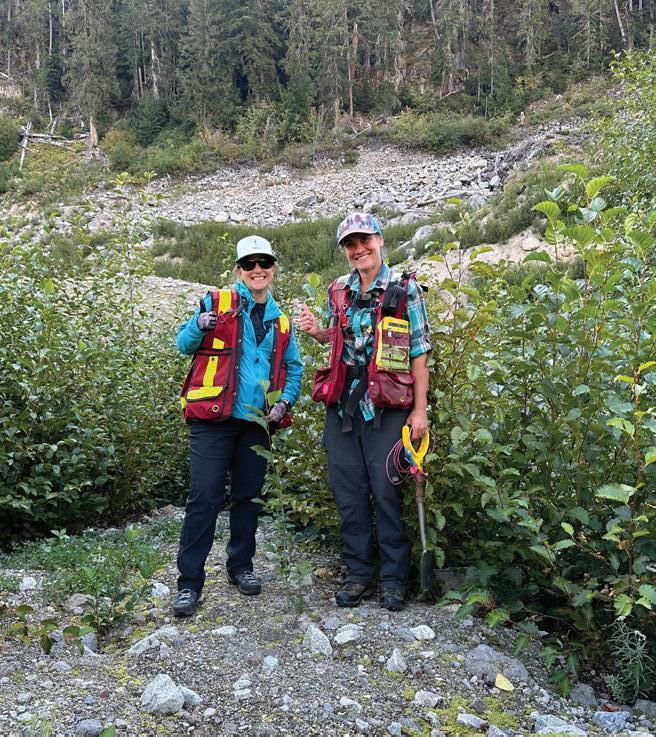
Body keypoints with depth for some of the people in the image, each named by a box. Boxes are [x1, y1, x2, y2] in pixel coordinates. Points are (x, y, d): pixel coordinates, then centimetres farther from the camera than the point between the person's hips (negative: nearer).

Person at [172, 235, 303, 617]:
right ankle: (189, 582, 0)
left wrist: (285, 401, 2)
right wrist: (199, 326, -20)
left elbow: (294, 367, 20)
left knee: (249, 496, 13)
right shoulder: (216, 302, 1)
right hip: (213, 418, -5)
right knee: (205, 498, -7)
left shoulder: (280, 320, 14)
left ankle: (241, 566, 29)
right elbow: (184, 345, 2)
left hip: (257, 421, 5)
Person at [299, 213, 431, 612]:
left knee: (386, 492, -2)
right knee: (349, 492, 8)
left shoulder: (406, 290, -1)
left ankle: (394, 579, 12)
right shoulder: (339, 291, 12)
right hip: (341, 404, 5)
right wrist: (318, 332, 3)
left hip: (386, 407, -4)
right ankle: (359, 574, 20)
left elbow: (419, 353, -3)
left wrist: (420, 410, -8)